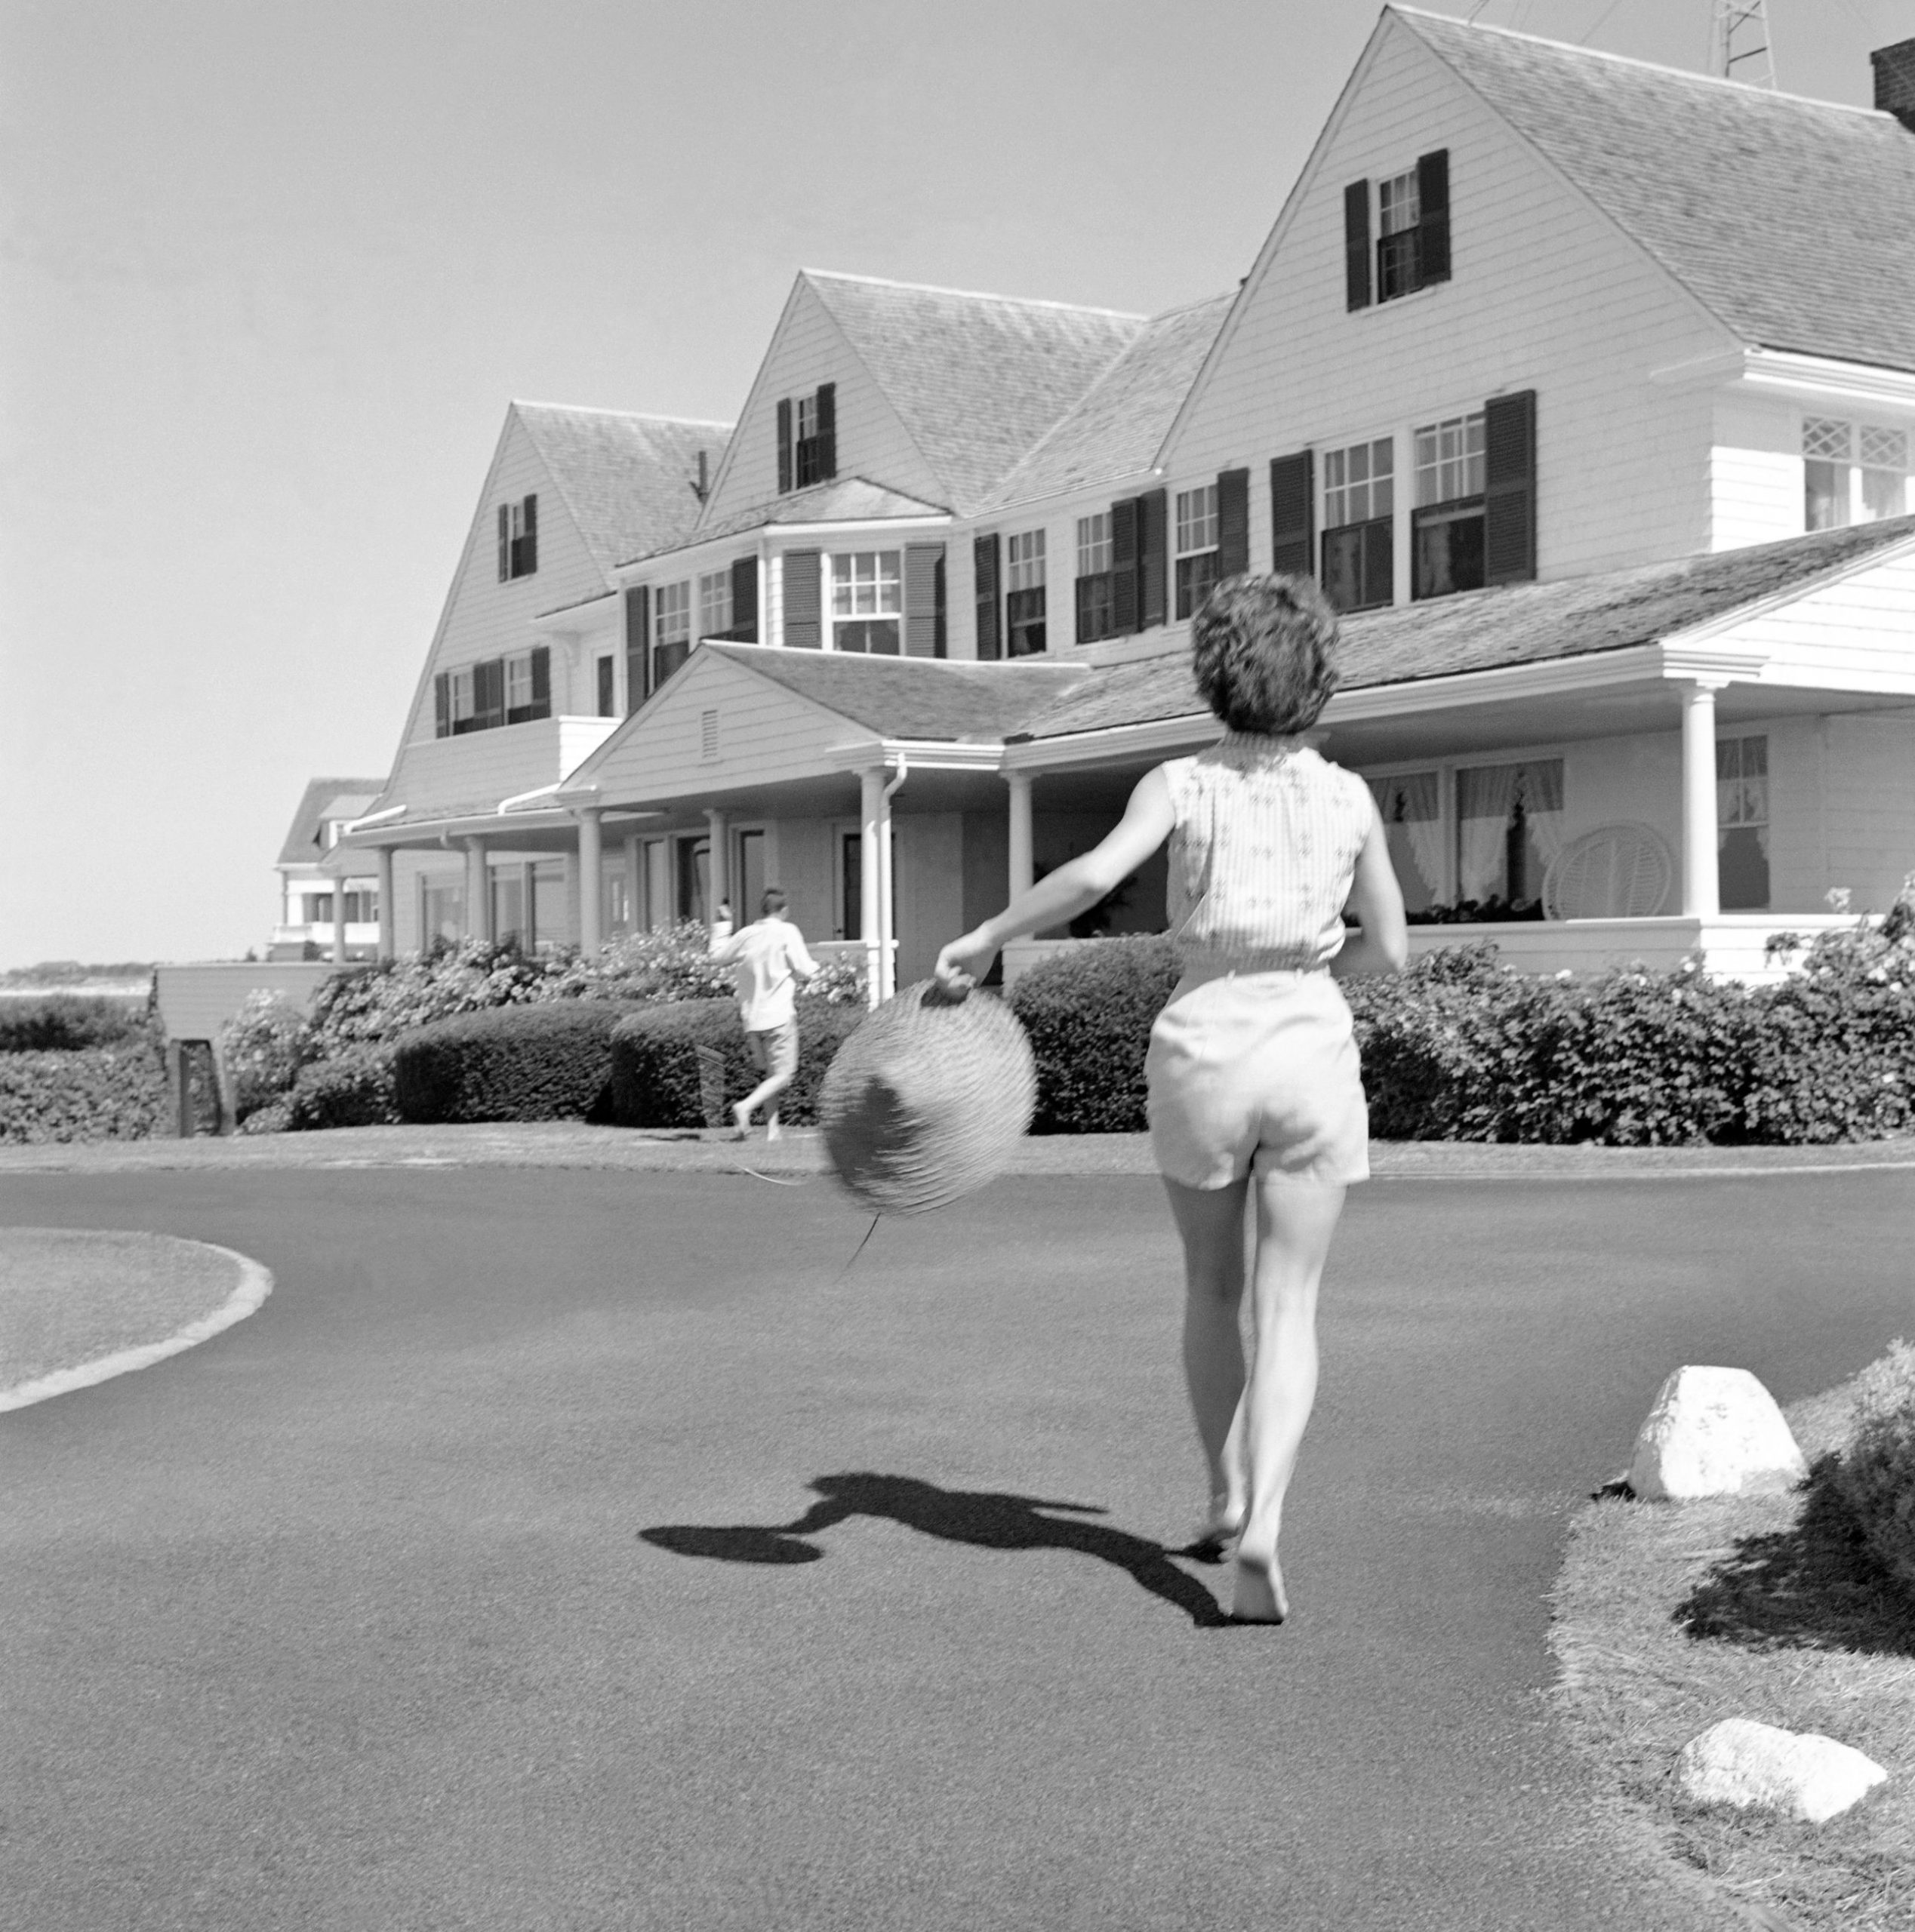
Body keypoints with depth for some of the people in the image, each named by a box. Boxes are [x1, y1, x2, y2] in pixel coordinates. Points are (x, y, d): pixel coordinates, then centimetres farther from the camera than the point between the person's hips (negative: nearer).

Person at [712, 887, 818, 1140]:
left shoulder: (746, 934, 5)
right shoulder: (787, 932, -8)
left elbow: (718, 955, 20)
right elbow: (804, 970, -12)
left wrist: (719, 935, 41)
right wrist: (814, 965, 12)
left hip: (751, 1017, 6)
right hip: (780, 1015, -6)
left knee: (770, 1072, 17)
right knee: (782, 1075, -3)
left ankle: (772, 1127, 12)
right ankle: (746, 1107, -24)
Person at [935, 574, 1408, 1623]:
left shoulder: (1181, 783, -5)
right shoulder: (1349, 798, 2)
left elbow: (1095, 873, -24)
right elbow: (1389, 950, 8)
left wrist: (986, 937, -16)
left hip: (1202, 1053, 0)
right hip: (1311, 1054, 0)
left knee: (1211, 1286, 22)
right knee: (1287, 1311, 0)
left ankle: (1226, 1498, 32)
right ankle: (1263, 1523, -20)